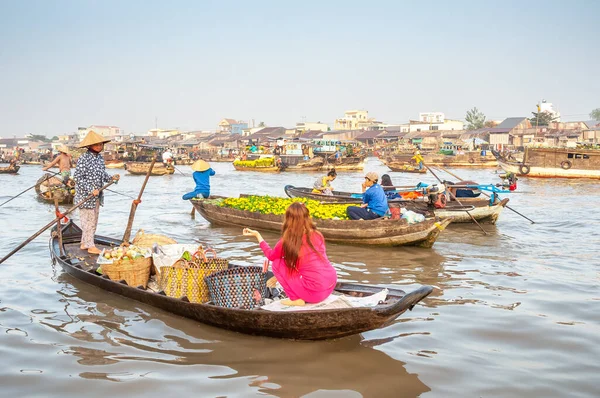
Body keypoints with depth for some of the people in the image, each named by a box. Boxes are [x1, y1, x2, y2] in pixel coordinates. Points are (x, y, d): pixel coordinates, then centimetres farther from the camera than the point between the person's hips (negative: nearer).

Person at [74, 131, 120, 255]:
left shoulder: (100, 157, 7)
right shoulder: (83, 159, -17)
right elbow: (78, 177, -19)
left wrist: (111, 178, -2)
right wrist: (91, 190, -23)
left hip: (97, 196, 9)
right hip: (85, 196, -9)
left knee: (94, 220, 14)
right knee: (88, 219, -2)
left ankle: (84, 243, 26)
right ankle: (90, 246, 6)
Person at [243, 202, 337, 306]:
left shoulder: (287, 241, -7)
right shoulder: (317, 235, 5)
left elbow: (271, 255, 14)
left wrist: (257, 235, 24)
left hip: (315, 292, -6)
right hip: (331, 285, 6)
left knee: (277, 264, 9)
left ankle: (297, 299, 5)